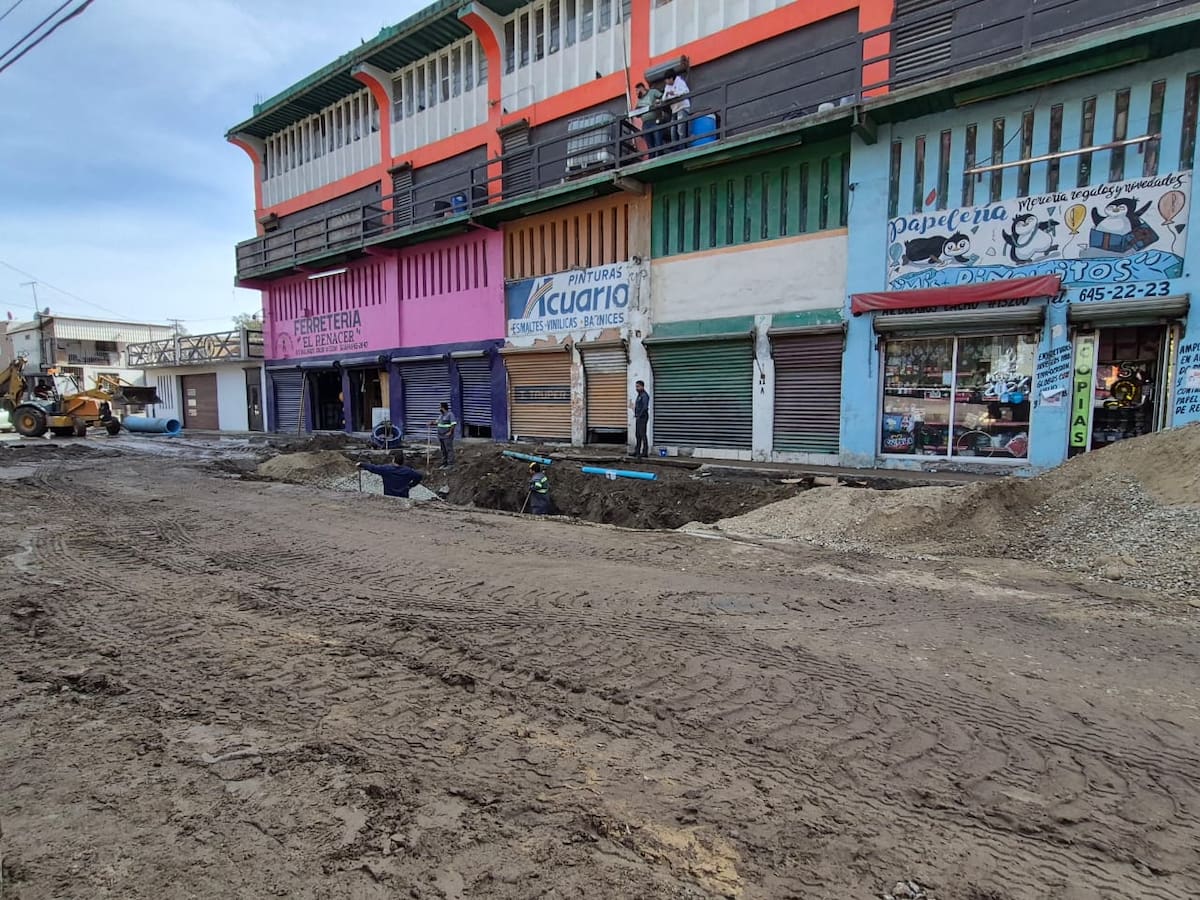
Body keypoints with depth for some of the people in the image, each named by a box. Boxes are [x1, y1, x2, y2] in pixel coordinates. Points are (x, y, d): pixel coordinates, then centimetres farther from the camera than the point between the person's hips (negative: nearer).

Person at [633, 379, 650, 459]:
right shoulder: (639, 395, 17)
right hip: (638, 418, 10)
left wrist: (639, 415, -18)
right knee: (638, 434, 12)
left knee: (642, 434, -8)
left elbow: (645, 407, -22)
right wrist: (636, 414, 11)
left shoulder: (644, 395, -13)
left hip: (643, 417, -10)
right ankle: (637, 451, 17)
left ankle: (645, 452, -6)